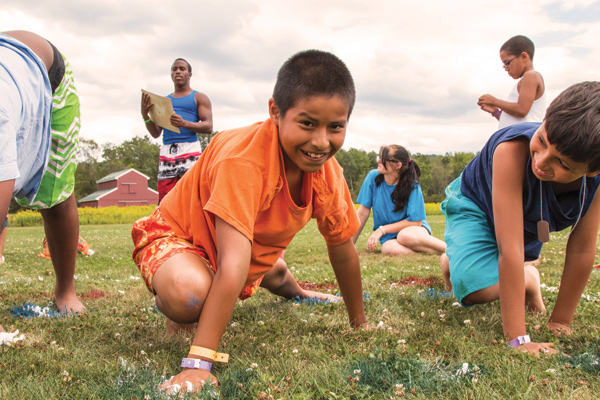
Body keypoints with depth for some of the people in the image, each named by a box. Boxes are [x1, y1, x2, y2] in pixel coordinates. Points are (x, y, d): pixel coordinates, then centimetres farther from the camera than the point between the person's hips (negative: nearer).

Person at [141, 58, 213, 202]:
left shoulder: (199, 98, 13)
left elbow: (208, 126, -1)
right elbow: (156, 134, 19)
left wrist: (183, 123, -16)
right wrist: (145, 114, 2)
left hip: (190, 150, -4)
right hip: (166, 151, 4)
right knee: (164, 200, -5)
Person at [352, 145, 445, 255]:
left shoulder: (412, 185, -14)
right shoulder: (373, 177, -8)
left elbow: (415, 222, -14)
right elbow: (362, 213, -5)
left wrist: (382, 229, -17)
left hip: (414, 229, -2)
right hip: (390, 237, 2)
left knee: (406, 235, -39)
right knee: (389, 248, -35)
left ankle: (448, 248, -17)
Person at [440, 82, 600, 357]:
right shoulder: (513, 148, -43)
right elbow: (509, 248, -45)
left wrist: (560, 321, -16)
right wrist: (518, 339, -44)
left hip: (529, 223, 4)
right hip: (476, 205, -4)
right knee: (475, 286, -26)